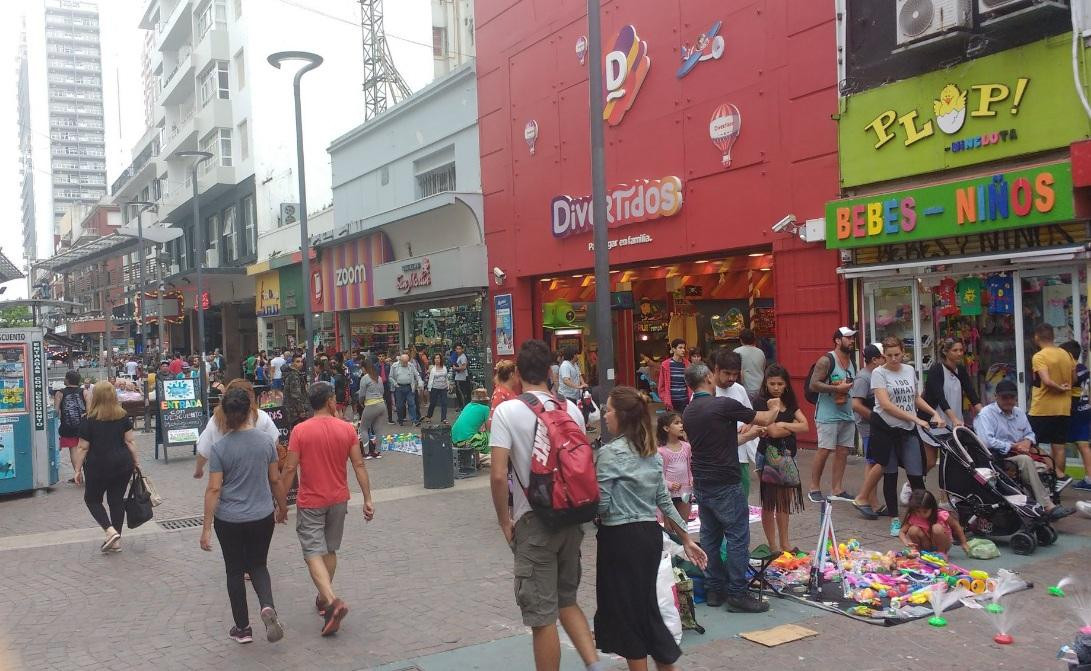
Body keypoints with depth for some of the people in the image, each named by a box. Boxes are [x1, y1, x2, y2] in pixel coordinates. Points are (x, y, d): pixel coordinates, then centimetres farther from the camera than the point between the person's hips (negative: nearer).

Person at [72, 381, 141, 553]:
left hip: (98, 466, -3)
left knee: (92, 499, 15)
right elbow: (130, 441, 0)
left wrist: (78, 469, 1)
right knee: (117, 500, 11)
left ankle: (110, 530, -4)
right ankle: (116, 541, 15)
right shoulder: (123, 416, -1)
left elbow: (82, 448, -8)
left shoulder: (89, 420, -10)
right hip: (122, 464, 4)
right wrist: (137, 462, 8)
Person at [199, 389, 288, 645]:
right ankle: (268, 607, -9)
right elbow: (275, 480, 1)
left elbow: (214, 489, -12)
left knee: (235, 571, 13)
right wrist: (283, 506, 17)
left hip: (229, 520, -2)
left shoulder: (220, 448, -12)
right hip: (262, 517, 2)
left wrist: (206, 528, -7)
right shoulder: (267, 440, -6)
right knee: (258, 565, 18)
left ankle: (242, 628, 21)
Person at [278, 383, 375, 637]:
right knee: (330, 550, 19)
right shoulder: (347, 429, -5)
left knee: (314, 553, -2)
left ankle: (332, 601, -20)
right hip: (338, 501, 3)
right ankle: (324, 597, 30)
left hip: (310, 503, -3)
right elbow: (359, 465, -5)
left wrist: (281, 504, -2)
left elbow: (289, 469, -11)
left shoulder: (300, 431, -12)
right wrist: (367, 499, 1)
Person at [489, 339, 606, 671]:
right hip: (571, 517, 5)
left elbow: (498, 475, -17)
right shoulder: (571, 408, 3)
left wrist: (505, 521, -4)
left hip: (534, 520, -5)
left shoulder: (507, 411, -11)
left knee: (543, 616, 6)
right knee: (566, 600, 22)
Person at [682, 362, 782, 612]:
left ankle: (714, 589, 19)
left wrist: (752, 434, 26)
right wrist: (776, 408, 18)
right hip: (725, 484, -7)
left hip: (701, 484, 7)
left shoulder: (688, 413, 7)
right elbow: (765, 420, -4)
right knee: (737, 537, 0)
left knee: (710, 536, 13)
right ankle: (737, 594, 2)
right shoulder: (724, 405, -15)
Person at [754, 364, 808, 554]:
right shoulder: (760, 401, -10)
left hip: (787, 455, 6)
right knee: (769, 503, 3)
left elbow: (805, 426, -3)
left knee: (784, 502, 13)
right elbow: (774, 431, -19)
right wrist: (794, 426, -5)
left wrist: (783, 425, -14)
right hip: (769, 455, -6)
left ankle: (785, 545, 22)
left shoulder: (789, 402, 9)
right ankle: (773, 547, 11)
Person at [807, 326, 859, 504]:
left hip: (847, 414, 8)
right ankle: (814, 489, 5)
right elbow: (813, 384, -16)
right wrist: (837, 388, -20)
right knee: (824, 450, -6)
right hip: (828, 414, -8)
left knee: (843, 451, 6)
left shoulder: (852, 362, 15)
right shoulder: (826, 360, -10)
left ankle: (837, 490, 13)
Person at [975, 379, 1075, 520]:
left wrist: (1027, 441, 1)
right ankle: (1046, 506, -33)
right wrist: (1013, 446, -14)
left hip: (1020, 455, 8)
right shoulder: (986, 414, -6)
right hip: (999, 459, -8)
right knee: (1024, 459, -33)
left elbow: (1030, 433, 27)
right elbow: (986, 441, -20)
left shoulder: (1019, 412, 19)